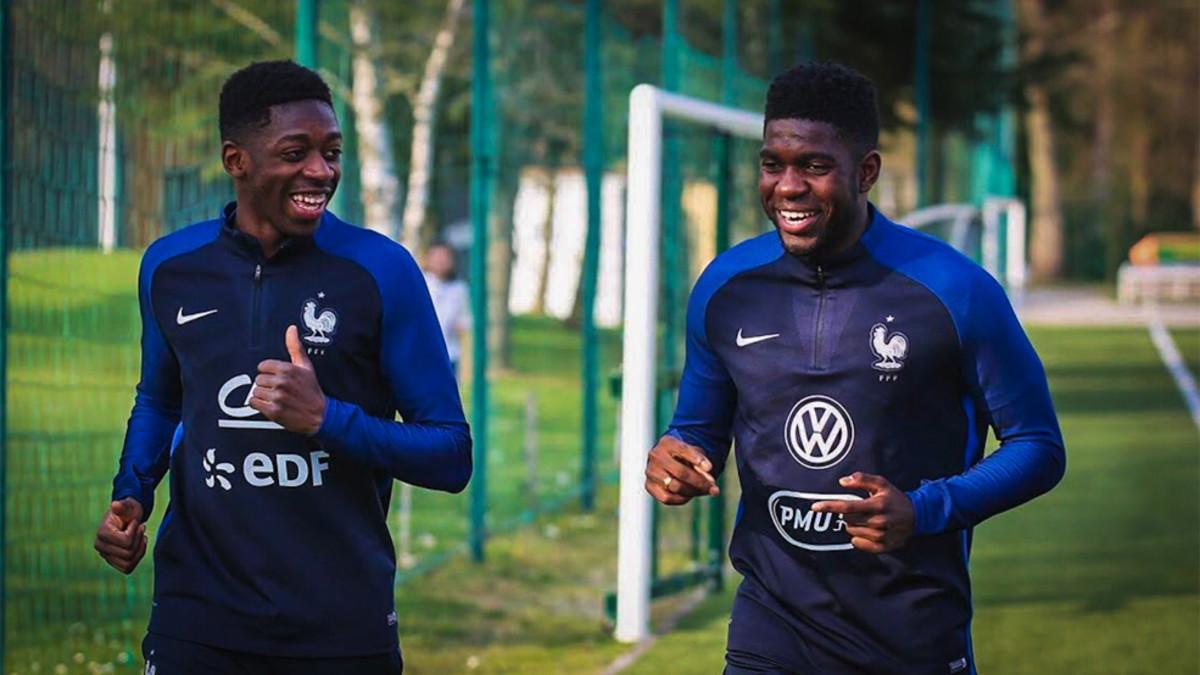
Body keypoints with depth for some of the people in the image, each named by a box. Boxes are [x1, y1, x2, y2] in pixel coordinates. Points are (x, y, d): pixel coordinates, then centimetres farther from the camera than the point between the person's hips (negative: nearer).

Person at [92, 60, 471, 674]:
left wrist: (326, 419, -21)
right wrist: (131, 496, 3)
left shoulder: (380, 270, -7)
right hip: (198, 620, 2)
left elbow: (452, 456, -7)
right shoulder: (170, 267, 3)